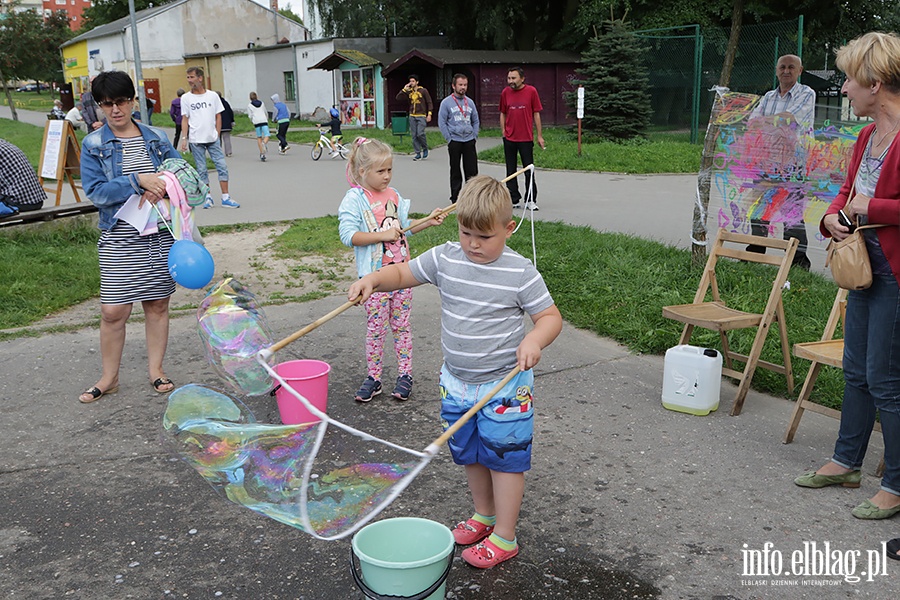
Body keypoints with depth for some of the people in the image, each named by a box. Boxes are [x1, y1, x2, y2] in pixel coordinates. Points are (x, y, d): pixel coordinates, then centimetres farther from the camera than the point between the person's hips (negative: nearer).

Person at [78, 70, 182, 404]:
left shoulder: (157, 138, 8)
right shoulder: (93, 145, 1)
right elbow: (95, 191, -9)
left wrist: (161, 187, -10)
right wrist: (138, 180, -20)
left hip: (161, 235, 2)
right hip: (119, 239, -2)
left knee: (158, 304, 9)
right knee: (113, 311, -3)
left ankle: (156, 370, 24)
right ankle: (109, 378, 15)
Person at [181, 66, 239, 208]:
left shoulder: (213, 96, 5)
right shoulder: (185, 98, 3)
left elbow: (218, 117, 9)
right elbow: (185, 120, 4)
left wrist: (217, 134, 2)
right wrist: (184, 138, -3)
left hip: (213, 139, 1)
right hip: (196, 140, -1)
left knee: (222, 166, -4)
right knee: (201, 170, 3)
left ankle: (225, 197, 0)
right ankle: (208, 197, 13)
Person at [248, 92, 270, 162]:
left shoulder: (250, 106, 8)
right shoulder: (262, 103, 17)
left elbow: (250, 116, 6)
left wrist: (252, 121, 27)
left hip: (256, 122, -1)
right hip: (264, 121, 1)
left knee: (259, 138, 7)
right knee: (266, 136, -5)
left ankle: (262, 154, -2)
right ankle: (264, 143, -41)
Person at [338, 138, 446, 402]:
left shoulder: (393, 195, 9)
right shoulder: (354, 199, -9)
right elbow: (348, 235, -19)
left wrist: (428, 221, 9)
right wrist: (383, 235, -22)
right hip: (374, 275, -5)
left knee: (401, 324, 10)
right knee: (376, 327, 3)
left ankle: (405, 374, 20)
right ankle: (373, 377, 16)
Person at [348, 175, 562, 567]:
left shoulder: (520, 273, -15)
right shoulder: (445, 259, -4)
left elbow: (551, 316, -9)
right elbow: (402, 274, 6)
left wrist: (534, 340, -30)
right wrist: (372, 280, -14)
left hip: (505, 386, -5)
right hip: (457, 382, 5)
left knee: (504, 457, 5)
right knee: (468, 453, 20)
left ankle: (504, 537, 20)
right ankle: (484, 515, 43)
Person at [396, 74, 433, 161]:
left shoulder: (423, 91, -1)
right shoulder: (409, 92, 9)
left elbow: (429, 103, 0)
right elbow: (398, 98, 2)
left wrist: (429, 114, -7)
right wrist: (404, 89, -6)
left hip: (421, 116, -4)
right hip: (412, 116, 4)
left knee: (420, 133, -17)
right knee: (414, 135, 1)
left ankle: (425, 149, 8)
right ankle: (418, 154, 7)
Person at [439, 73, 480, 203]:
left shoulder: (470, 102, 10)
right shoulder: (446, 102, -3)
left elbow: (476, 121, 17)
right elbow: (442, 122, -4)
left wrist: (474, 136, 5)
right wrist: (449, 139, -8)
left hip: (469, 141, 3)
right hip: (455, 142, -3)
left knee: (472, 170, 3)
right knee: (455, 171, 5)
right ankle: (455, 197, 13)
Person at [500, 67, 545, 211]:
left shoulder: (531, 91, -3)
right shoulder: (505, 92, 4)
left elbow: (536, 114, 0)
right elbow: (503, 114, 11)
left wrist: (539, 136, 0)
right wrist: (503, 132, 3)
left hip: (526, 139, -2)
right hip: (509, 139, 2)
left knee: (529, 171, 2)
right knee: (511, 171, 7)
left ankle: (531, 200, 10)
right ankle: (514, 199, 17)